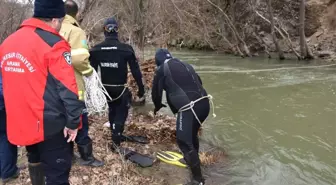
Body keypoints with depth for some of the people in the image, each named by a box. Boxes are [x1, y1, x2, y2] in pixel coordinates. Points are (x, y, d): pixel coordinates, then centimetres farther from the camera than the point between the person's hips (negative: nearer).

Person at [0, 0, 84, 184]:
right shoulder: (53, 44, -17)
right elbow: (67, 89, -20)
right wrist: (73, 121, -12)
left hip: (19, 123, 8)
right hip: (48, 124, -8)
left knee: (35, 160, 28)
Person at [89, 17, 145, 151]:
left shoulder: (95, 50, -5)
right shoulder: (126, 49, -14)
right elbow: (136, 71, -11)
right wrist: (141, 91, -2)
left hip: (105, 88, 4)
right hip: (121, 89, -3)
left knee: (112, 110, 26)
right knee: (121, 112, 14)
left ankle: (116, 135, 40)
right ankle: (116, 141, 4)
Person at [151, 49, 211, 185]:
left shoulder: (162, 69, 4)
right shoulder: (185, 65, 21)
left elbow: (156, 91, 13)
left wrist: (158, 106, 33)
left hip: (188, 108, -7)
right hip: (203, 103, 8)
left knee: (184, 141, 4)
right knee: (192, 134, 28)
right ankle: (192, 160, 50)